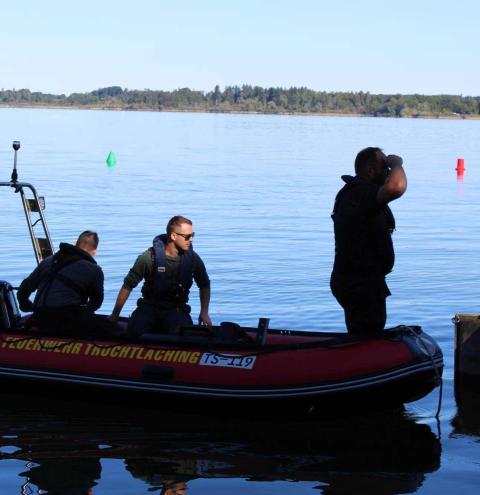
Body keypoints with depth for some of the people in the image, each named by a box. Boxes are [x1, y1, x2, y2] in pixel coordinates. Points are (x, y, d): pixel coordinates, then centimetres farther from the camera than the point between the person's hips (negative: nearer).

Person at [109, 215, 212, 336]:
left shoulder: (192, 258, -3)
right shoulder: (149, 257, -11)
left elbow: (204, 285, 14)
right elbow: (128, 285, -4)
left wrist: (204, 312, 1)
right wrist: (115, 315, -3)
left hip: (177, 309, 1)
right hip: (150, 307, -1)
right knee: (135, 330, -33)